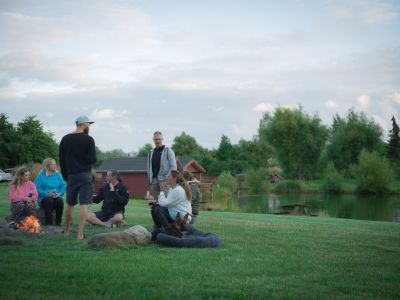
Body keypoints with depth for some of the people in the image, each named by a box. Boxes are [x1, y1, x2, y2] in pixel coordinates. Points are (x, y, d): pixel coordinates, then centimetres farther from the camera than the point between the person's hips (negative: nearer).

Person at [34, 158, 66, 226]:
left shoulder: (57, 175, 14)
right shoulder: (41, 176, 3)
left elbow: (63, 186, 7)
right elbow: (37, 188, -7)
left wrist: (59, 193, -13)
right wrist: (47, 194, -20)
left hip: (56, 196, 3)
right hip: (44, 198, -2)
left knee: (60, 200, -30)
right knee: (49, 200, -35)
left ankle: (58, 221, -19)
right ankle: (48, 222, -23)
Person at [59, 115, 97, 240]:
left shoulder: (65, 139, 8)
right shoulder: (88, 139, -7)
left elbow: (61, 160, 9)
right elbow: (92, 159, -13)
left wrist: (65, 176, 15)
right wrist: (94, 159, 10)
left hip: (71, 176, 4)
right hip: (85, 175, -4)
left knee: (70, 205, 17)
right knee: (84, 205, -4)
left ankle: (67, 231, 28)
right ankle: (80, 233, -8)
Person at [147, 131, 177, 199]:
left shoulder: (168, 150, 2)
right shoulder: (151, 153, 18)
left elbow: (173, 166, -5)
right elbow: (149, 168, 21)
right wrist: (150, 178, 9)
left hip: (164, 179, -5)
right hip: (154, 180, 5)